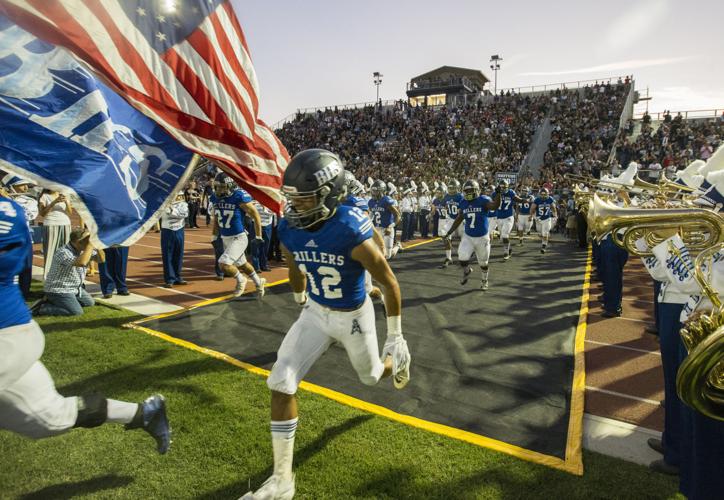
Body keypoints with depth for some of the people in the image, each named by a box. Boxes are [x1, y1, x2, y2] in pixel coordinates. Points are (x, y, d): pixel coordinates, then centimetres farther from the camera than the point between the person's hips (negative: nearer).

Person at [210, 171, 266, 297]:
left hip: (238, 238, -7)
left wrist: (258, 237, -11)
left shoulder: (239, 197, -20)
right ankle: (259, 282, 43)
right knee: (241, 264, 20)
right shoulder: (215, 198, 0)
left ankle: (240, 280, 13)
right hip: (225, 238, 7)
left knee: (223, 264, -17)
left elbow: (256, 216, -14)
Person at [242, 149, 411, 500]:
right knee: (281, 383, -7)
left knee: (371, 376, 20)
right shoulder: (288, 231, -15)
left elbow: (390, 283, -19)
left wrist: (395, 336, -10)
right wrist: (301, 306, 23)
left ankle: (398, 359, 61)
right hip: (316, 313, 4)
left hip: (353, 316, -4)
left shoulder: (351, 233, -32)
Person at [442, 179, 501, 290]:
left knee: (483, 262, 12)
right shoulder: (463, 203, -1)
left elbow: (495, 206, -34)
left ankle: (484, 280, 40)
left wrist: (498, 194, -48)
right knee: (462, 258, -13)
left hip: (482, 237, -3)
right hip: (467, 236, 3)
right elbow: (459, 219, 10)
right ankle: (467, 271, 22)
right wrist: (449, 232, 10)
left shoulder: (483, 200, -15)